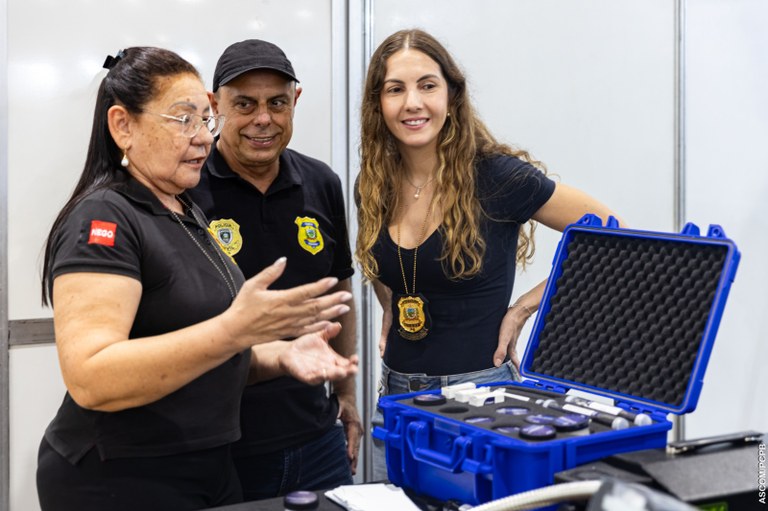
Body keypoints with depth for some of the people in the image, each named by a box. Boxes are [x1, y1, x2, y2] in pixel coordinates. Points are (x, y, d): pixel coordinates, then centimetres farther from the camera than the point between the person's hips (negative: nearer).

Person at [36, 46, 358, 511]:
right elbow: (91, 379, -27)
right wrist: (235, 329, -33)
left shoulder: (188, 215, 11)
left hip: (210, 471, 8)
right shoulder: (102, 219, -15)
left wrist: (281, 354, 0)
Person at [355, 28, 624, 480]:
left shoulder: (495, 176, -13)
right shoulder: (375, 188, 2)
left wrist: (524, 309, -10)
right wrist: (392, 313, 7)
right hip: (397, 395, 5)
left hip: (479, 394, -5)